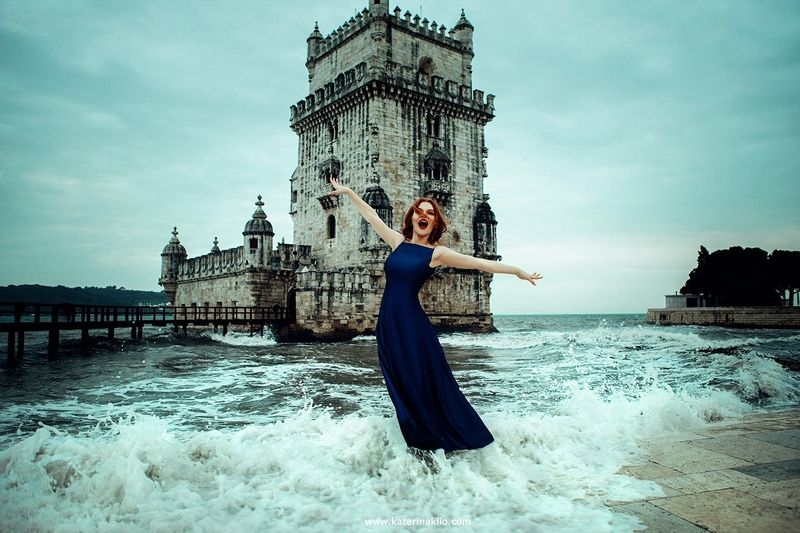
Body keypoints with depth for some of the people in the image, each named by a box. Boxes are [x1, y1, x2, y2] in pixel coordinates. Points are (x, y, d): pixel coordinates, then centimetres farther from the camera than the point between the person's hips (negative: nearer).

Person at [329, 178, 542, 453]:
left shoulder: (436, 252, -2)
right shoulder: (398, 242, 10)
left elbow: (480, 263, -4)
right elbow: (372, 216, 18)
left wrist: (517, 271, -5)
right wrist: (349, 192, 24)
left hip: (412, 323, -5)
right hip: (387, 323, 5)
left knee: (428, 387, 2)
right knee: (402, 389, 13)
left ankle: (447, 441, 20)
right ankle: (421, 442, 29)